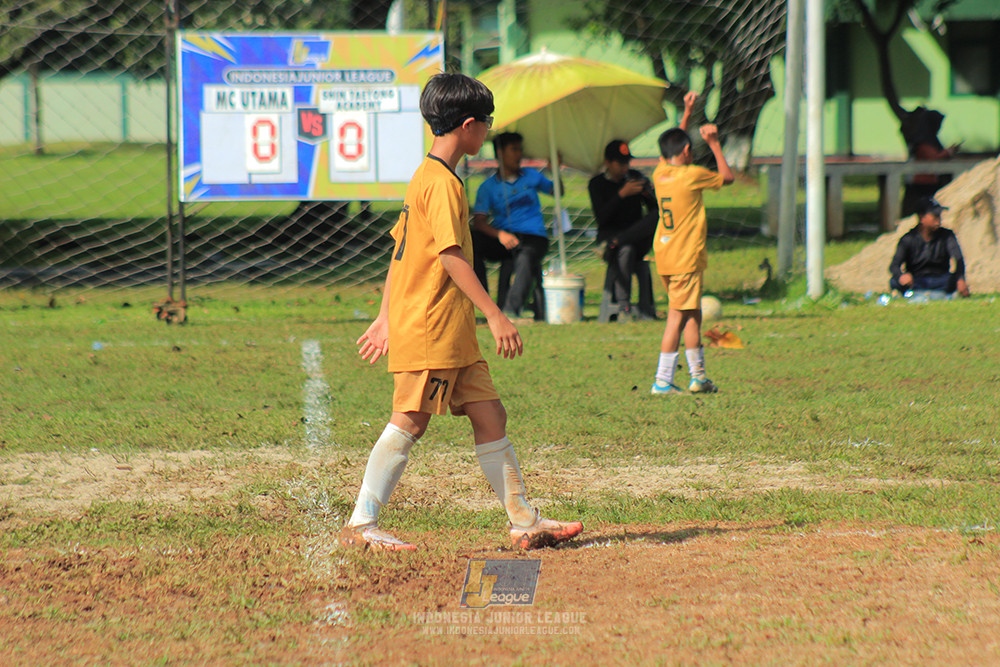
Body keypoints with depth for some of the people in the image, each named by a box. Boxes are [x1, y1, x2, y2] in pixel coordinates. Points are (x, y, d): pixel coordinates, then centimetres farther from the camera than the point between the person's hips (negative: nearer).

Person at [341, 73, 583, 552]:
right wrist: (495, 316, -22)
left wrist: (385, 318, 21)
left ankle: (525, 522, 10)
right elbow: (451, 257, -20)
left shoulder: (425, 177, 17)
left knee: (491, 418, 8)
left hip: (453, 333, 10)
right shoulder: (442, 182, -14)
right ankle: (361, 523, -3)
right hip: (429, 328, -10)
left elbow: (401, 251, 19)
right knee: (410, 422, -7)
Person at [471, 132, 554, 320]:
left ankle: (511, 309, -50)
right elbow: (478, 221, -5)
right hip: (503, 240, 0)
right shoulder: (489, 186, 7)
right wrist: (499, 234, -24)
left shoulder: (531, 176, 17)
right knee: (471, 242, -29)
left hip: (533, 238, 0)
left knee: (525, 259, -37)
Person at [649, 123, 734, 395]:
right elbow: (727, 177, 2)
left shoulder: (660, 173, 6)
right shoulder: (692, 175, -13)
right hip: (686, 258, -8)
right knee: (678, 316, -4)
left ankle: (699, 376, 19)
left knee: (692, 314, 16)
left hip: (665, 256, 8)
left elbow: (670, 150, 28)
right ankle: (662, 381, -3)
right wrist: (714, 144, 9)